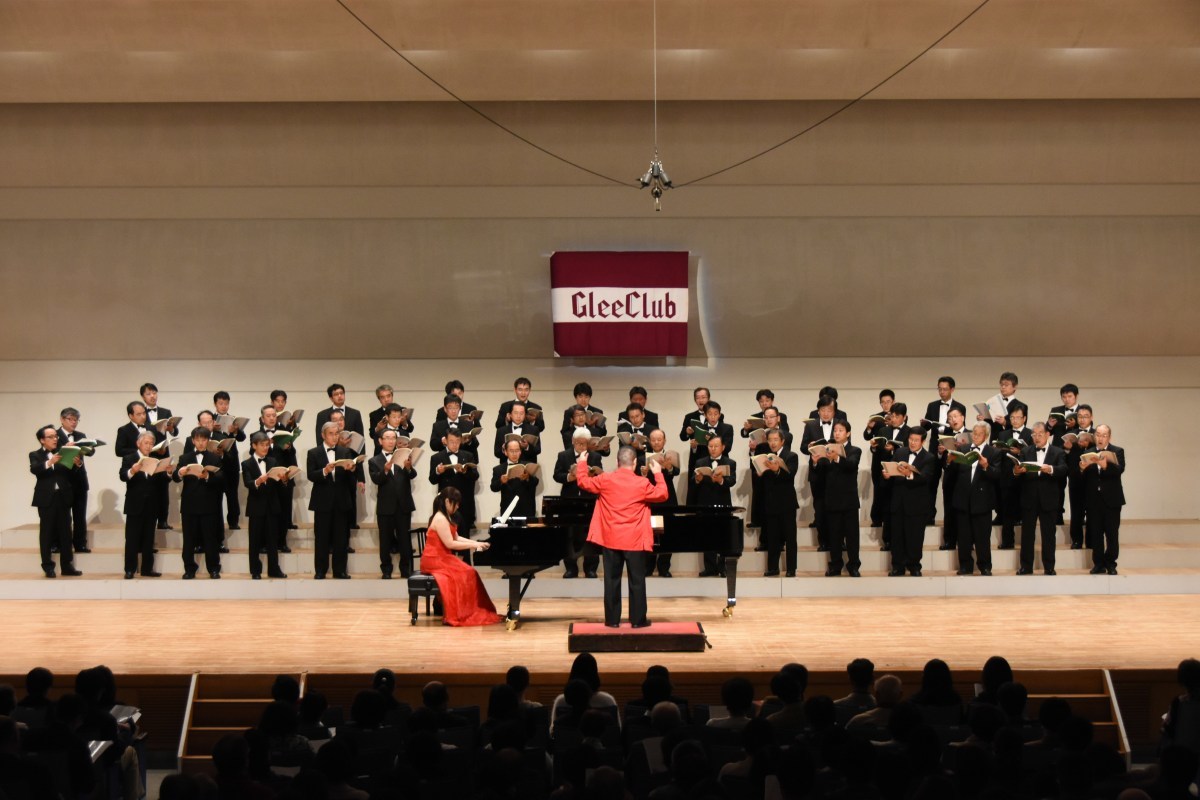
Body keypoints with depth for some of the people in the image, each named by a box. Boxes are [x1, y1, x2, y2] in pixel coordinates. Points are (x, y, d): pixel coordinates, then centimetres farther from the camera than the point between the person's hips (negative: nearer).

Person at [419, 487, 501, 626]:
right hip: (435, 560, -10)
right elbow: (450, 544, -20)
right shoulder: (440, 519, -17)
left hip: (442, 557, 10)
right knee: (466, 573, -19)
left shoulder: (445, 517, 15)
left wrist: (476, 543, 6)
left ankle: (470, 611, -4)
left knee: (468, 572, -5)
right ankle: (459, 614, -13)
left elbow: (456, 538, 16)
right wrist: (473, 545, -14)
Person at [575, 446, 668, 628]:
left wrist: (582, 463, 25)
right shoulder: (642, 483, -9)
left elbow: (583, 482, 9)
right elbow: (662, 495, 3)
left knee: (612, 580, 8)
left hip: (610, 539, 2)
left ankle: (612, 620, 10)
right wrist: (658, 474, 15)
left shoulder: (605, 480, -4)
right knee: (637, 581, 5)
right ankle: (638, 620, 7)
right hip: (635, 541, -2)